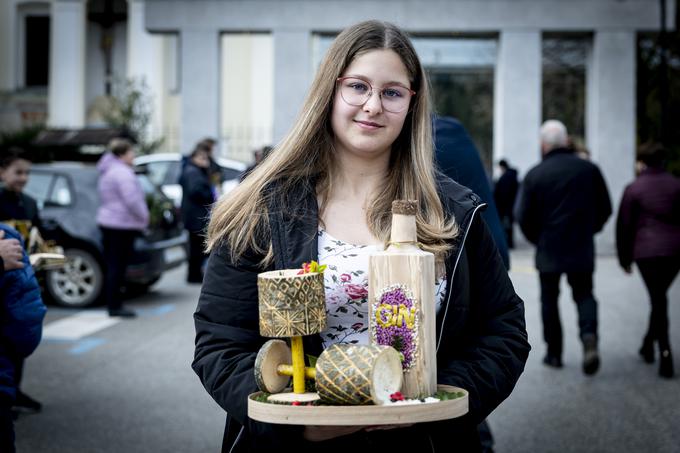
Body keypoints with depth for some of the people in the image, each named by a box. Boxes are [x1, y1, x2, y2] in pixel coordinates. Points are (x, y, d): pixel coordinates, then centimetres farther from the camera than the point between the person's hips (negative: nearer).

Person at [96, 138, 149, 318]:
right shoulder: (122, 173, -16)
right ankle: (115, 306, -3)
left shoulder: (108, 171, 17)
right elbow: (132, 200, -22)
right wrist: (144, 217, -6)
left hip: (108, 222, 10)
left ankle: (114, 304, 17)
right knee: (117, 266, -6)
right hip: (121, 225, -10)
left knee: (113, 265, 12)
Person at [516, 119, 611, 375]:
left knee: (549, 299, 12)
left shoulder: (535, 175, -8)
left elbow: (523, 217, -6)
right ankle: (589, 335, -13)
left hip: (549, 251, -1)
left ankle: (554, 353, 16)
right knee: (584, 294, 13)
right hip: (583, 249, 2)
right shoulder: (589, 169, -2)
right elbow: (605, 209, 5)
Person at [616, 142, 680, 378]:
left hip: (647, 251, -3)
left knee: (658, 300, 0)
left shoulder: (634, 188, -2)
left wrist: (625, 258, 10)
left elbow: (624, 226, 1)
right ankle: (648, 344, 29)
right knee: (660, 297, 19)